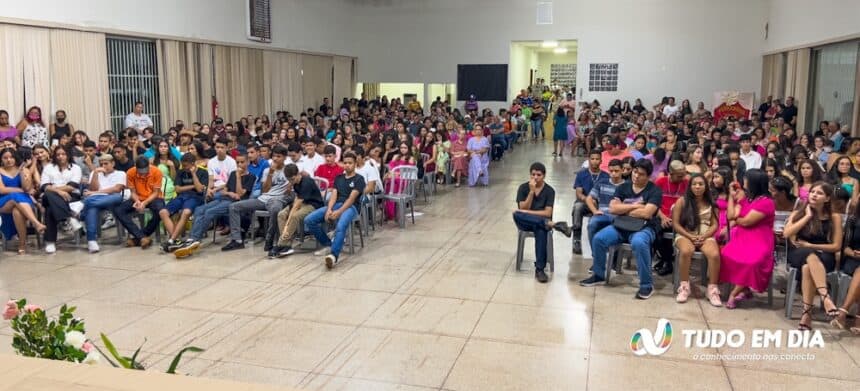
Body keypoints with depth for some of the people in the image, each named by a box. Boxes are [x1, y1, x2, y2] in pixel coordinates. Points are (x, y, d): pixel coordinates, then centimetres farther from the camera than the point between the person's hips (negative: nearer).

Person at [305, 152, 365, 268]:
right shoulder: (338, 178, 22)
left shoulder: (359, 179, 5)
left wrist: (338, 212, -20)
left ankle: (334, 255, -52)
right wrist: (329, 209, -11)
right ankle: (328, 244, 0)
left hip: (350, 207, -6)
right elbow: (334, 195, 9)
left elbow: (351, 198, -8)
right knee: (309, 220, -12)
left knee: (340, 226, -39)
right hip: (335, 205, 6)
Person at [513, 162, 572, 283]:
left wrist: (526, 212, -16)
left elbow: (547, 213, -10)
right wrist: (531, 191, -16)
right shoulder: (523, 188, 1)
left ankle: (539, 269, -37)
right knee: (517, 214, -34)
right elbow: (523, 209, -9)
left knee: (540, 229, -39)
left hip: (541, 222, -1)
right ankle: (552, 224, -38)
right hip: (525, 223, 1)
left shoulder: (549, 190, -1)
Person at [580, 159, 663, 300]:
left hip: (644, 228, -4)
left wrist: (623, 210, -5)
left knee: (638, 243, -38)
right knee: (598, 238, -18)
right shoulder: (623, 187, 9)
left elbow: (646, 213, -18)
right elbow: (612, 208, -2)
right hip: (621, 225, 5)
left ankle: (646, 285, -22)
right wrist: (634, 206, -9)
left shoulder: (654, 191, -4)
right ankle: (599, 275, 4)